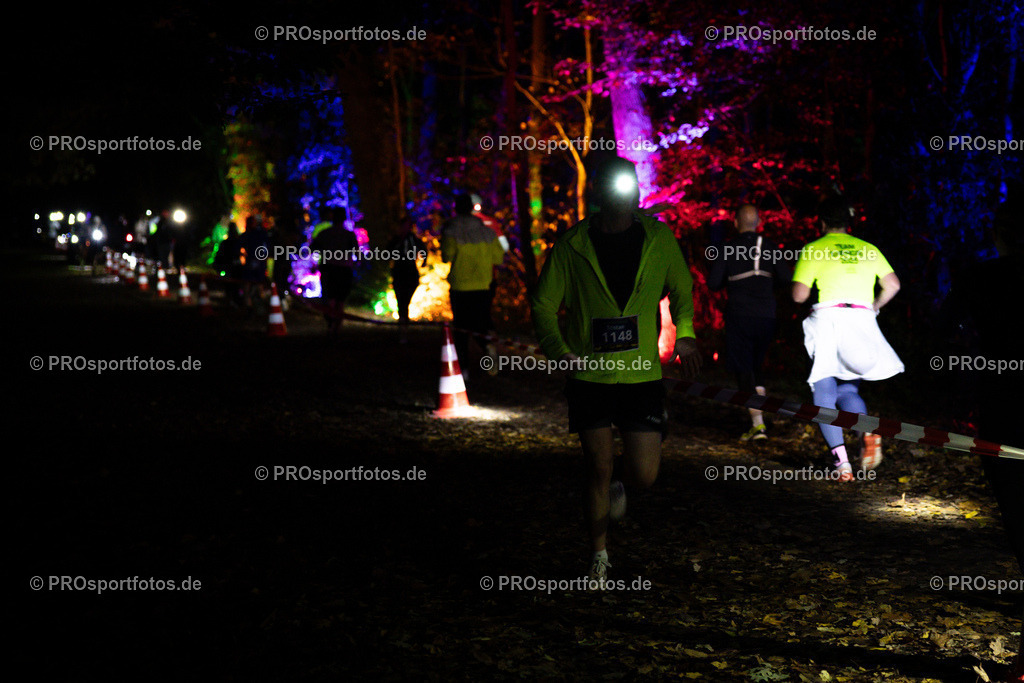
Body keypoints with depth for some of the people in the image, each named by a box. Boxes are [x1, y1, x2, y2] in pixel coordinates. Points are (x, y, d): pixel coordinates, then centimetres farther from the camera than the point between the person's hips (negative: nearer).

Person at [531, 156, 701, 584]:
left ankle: (618, 490, 37)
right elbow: (544, 304, 1)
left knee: (644, 478, -2)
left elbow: (682, 289, 15)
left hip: (642, 376, 1)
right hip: (590, 376, -1)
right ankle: (599, 556, 22)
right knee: (598, 469, 1)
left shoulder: (658, 238, 1)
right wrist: (559, 349, -17)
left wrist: (684, 333, -2)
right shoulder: (572, 246, -4)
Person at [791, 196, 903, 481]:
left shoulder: (814, 250, 5)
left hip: (828, 318, -3)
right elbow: (892, 285, 9)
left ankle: (840, 460, -11)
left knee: (824, 392, 2)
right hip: (862, 320, 4)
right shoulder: (867, 249, 16)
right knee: (847, 390, 16)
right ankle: (867, 432, -15)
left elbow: (799, 295, -3)